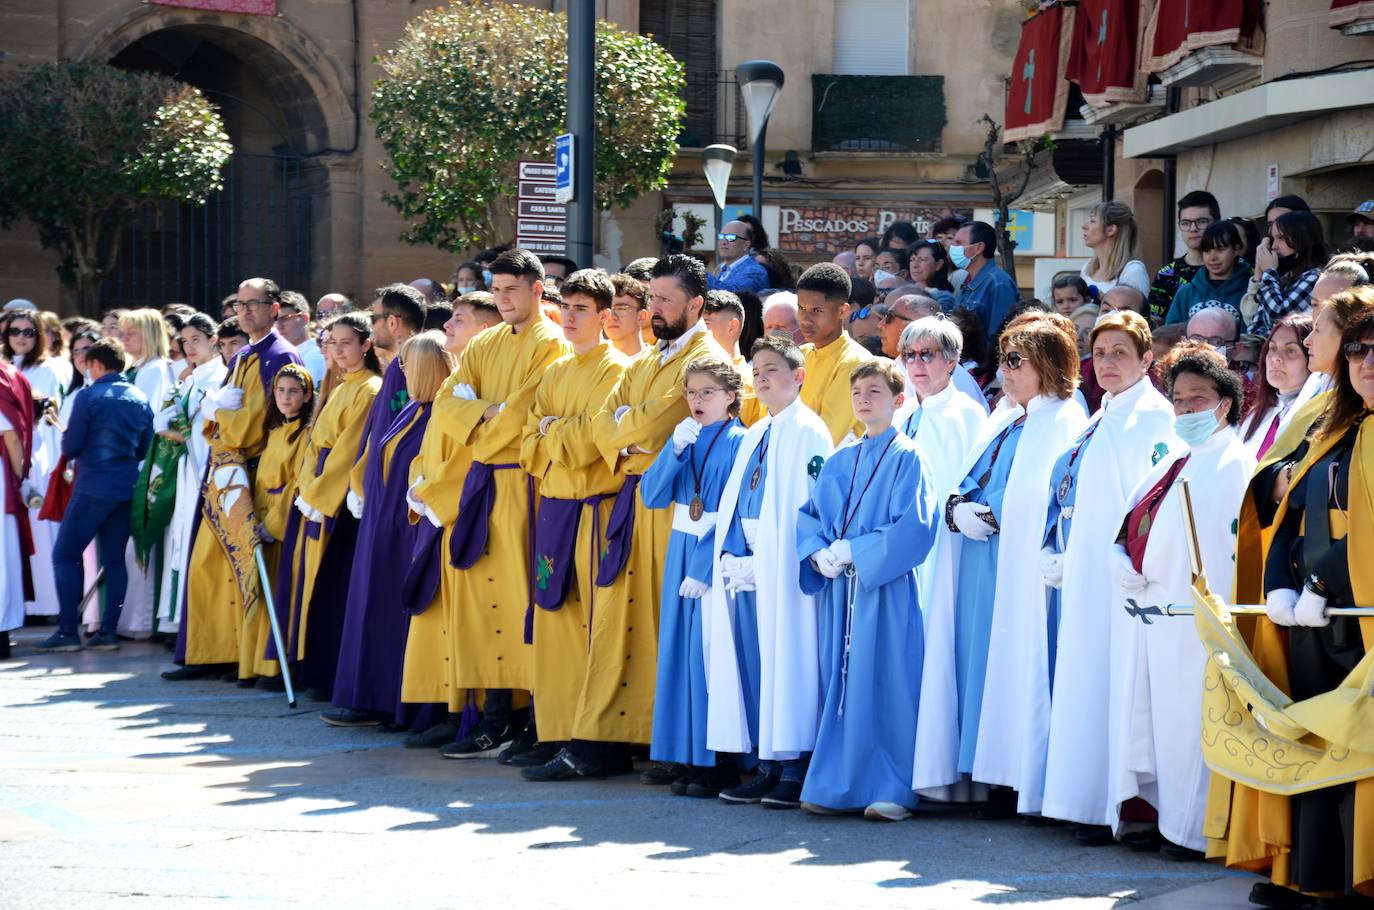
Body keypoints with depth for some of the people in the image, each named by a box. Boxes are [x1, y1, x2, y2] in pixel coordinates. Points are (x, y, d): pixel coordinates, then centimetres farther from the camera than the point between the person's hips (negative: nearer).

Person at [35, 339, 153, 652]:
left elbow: (70, 447, -9)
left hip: (93, 487, -6)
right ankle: (108, 632, 6)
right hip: (127, 488, 6)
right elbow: (145, 447, 14)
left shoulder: (90, 397, -10)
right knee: (114, 559, 9)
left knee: (65, 555, 1)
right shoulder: (140, 399, 8)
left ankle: (68, 631, -5)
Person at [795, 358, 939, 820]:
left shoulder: (907, 458, -2)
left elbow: (915, 526, -13)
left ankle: (891, 789, -3)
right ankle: (838, 784, 10)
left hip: (885, 589, -6)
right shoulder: (839, 462, 15)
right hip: (838, 588, 6)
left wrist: (854, 552, -14)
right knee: (839, 682, 5)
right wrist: (819, 553, -6)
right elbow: (808, 515, 14)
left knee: (885, 684, -7)